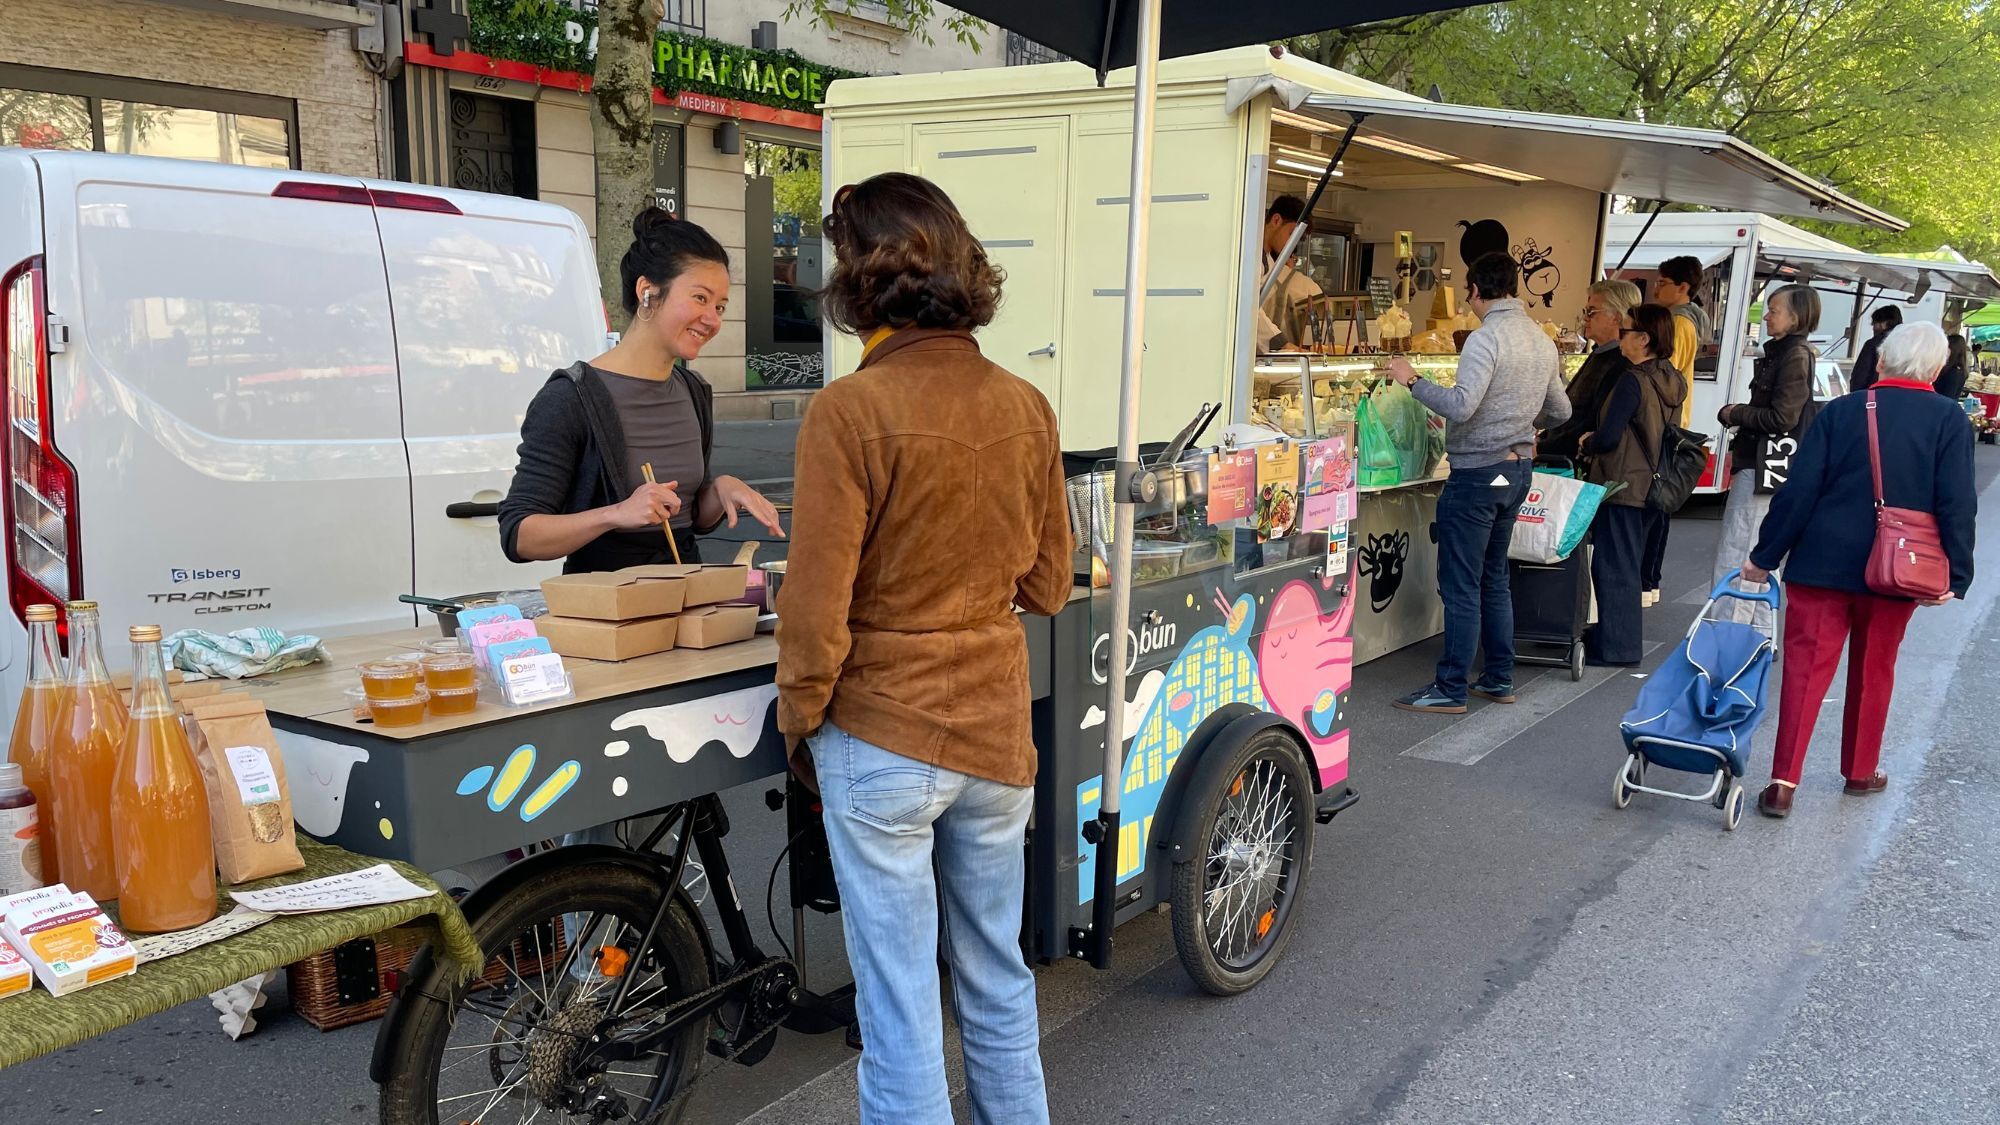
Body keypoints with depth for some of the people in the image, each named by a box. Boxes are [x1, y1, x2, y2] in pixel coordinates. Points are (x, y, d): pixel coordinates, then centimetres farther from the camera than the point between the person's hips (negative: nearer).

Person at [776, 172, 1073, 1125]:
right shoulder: (1025, 407, 0)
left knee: (899, 1000, 8)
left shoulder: (849, 411, -16)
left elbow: (816, 607, -15)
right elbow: (1046, 585, 8)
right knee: (998, 982, 20)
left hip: (883, 740, -5)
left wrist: (801, 720, 1)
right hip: (996, 731, 5)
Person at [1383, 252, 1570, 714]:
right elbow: (1560, 411, 19)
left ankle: (1451, 689, 1)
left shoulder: (1486, 338, -16)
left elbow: (1460, 406, -27)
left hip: (1478, 472, -9)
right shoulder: (1542, 340, 10)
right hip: (1518, 468, 9)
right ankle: (1499, 679, 23)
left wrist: (1412, 381, -16)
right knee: (1494, 578, 17)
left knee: (1461, 585, -3)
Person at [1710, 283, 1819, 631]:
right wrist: (1739, 446, 11)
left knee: (1734, 559, -9)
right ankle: (1760, 637, 25)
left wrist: (1734, 414, -9)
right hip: (1757, 466, 11)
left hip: (1762, 470, -11)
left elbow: (1782, 418, -20)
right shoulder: (1779, 353, 16)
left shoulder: (1796, 356, -14)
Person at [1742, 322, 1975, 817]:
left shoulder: (1840, 411, -2)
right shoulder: (1950, 421, -1)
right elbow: (1958, 506, -7)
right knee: (1873, 672, 17)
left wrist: (1766, 555, 0)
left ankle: (1783, 782, -5)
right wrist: (1954, 576, -4)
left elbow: (1799, 491, -5)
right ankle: (1860, 771, 30)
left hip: (1822, 564, -1)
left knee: (1806, 669, 1)